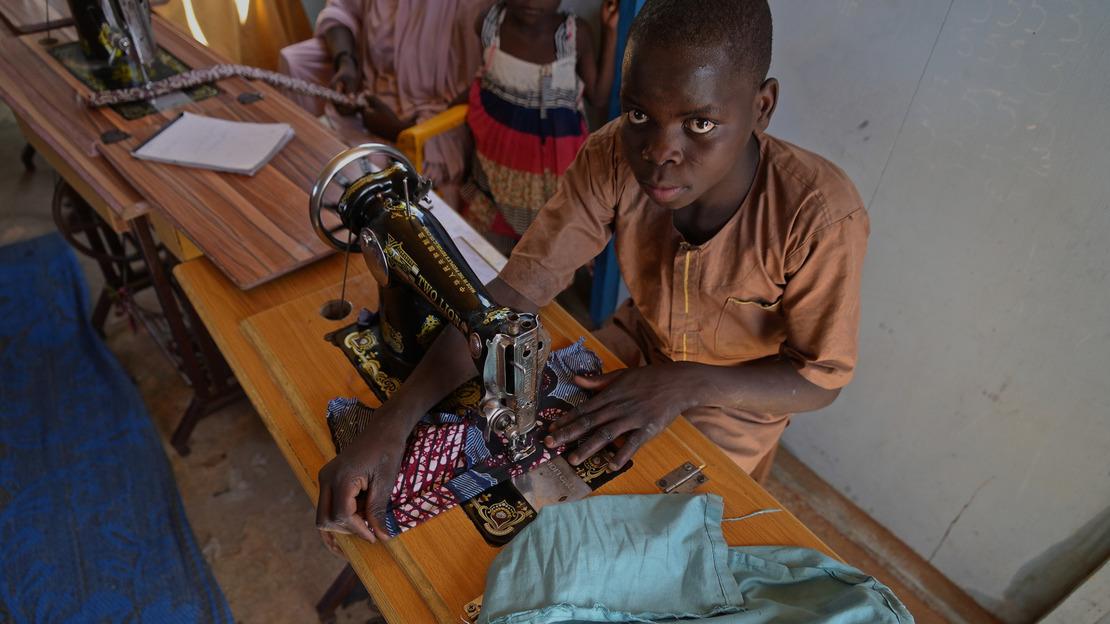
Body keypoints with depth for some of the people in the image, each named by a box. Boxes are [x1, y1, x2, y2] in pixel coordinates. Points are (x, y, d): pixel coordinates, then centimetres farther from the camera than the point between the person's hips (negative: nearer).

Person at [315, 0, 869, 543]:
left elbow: (822, 378, -20)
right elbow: (514, 292, -27)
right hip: (639, 348, 3)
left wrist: (687, 385, -37)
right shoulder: (614, 159, -25)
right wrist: (392, 424, -37)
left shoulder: (821, 217, -33)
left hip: (737, 400, -2)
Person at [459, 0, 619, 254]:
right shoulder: (490, 23, -10)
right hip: (497, 142, 2)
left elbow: (598, 96, -9)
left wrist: (610, 31, -15)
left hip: (554, 150, -2)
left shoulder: (576, 33, -16)